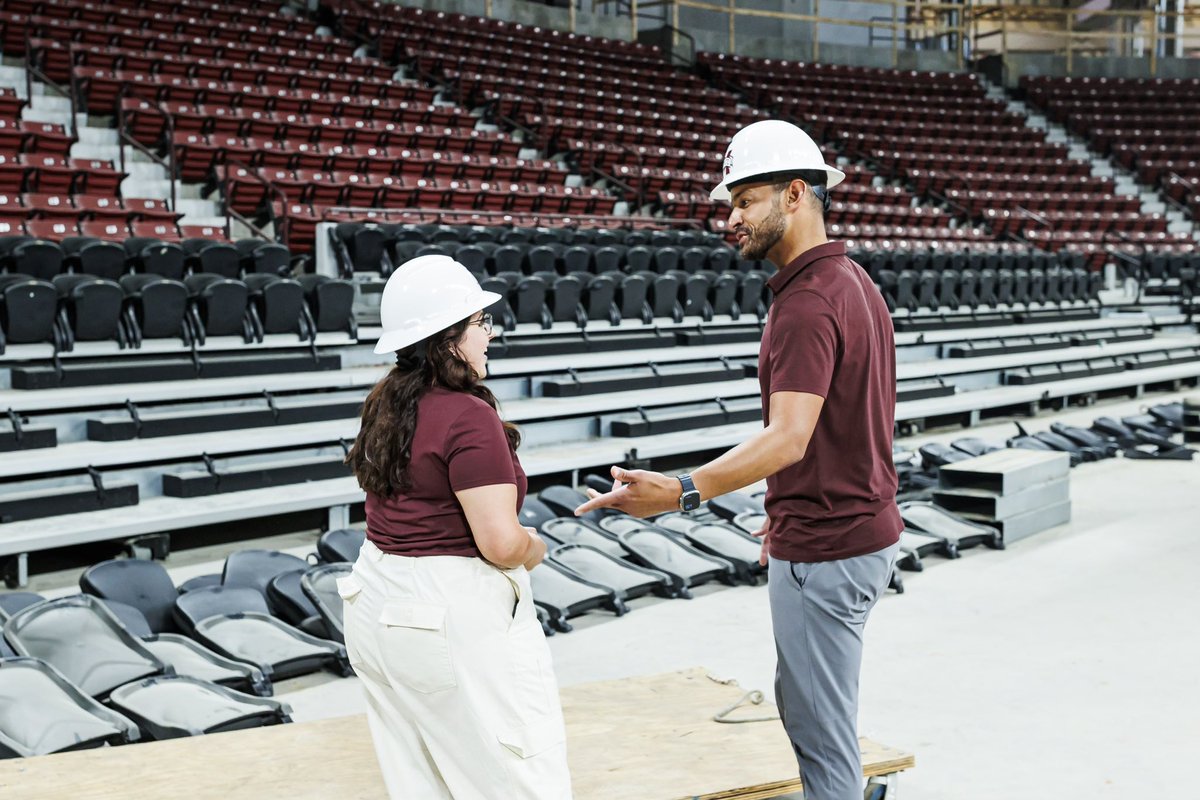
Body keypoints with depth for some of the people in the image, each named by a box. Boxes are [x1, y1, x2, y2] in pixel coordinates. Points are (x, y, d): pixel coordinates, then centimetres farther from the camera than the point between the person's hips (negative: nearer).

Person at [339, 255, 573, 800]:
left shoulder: (385, 405, 6)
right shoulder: (469, 417, -19)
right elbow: (502, 543, -23)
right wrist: (535, 548, -2)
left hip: (378, 607, 9)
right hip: (452, 617, -9)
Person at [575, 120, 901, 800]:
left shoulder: (807, 302, -22)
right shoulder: (854, 282, 11)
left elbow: (788, 438, -33)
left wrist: (683, 490, -45)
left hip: (824, 551, -11)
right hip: (863, 529, 11)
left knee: (821, 726, 1)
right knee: (802, 703, 23)